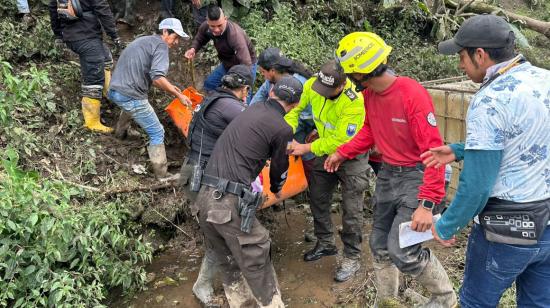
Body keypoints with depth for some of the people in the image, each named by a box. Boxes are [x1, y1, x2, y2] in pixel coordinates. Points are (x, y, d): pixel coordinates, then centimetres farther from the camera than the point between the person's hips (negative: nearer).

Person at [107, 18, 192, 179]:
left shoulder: (143, 40, 20)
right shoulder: (161, 45, -7)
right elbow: (157, 78, -22)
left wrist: (168, 87, 23)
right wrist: (178, 95, -13)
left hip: (113, 91, 9)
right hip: (131, 96, -9)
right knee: (157, 133, 1)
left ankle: (120, 131, 62)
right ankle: (162, 174, 4)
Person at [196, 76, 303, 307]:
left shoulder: (252, 109, 13)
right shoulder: (282, 129, -5)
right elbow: (279, 168, 10)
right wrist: (276, 189, 32)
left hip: (205, 196, 7)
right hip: (230, 203, -7)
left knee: (227, 260, 21)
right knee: (257, 261, 7)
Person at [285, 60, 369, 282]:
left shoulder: (354, 103, -33)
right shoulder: (312, 85, -17)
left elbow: (338, 141, -30)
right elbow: (294, 108, -3)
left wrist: (306, 149, -26)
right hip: (325, 150, 6)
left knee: (351, 209, -3)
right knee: (317, 198, 15)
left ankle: (352, 258, 13)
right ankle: (325, 243, 34)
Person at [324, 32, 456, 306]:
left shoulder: (412, 94, -25)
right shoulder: (369, 94, -1)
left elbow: (433, 150, -26)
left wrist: (427, 204, -29)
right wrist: (342, 153, 12)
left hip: (415, 177, -7)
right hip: (386, 175, 8)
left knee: (403, 251, -10)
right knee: (379, 246, 15)